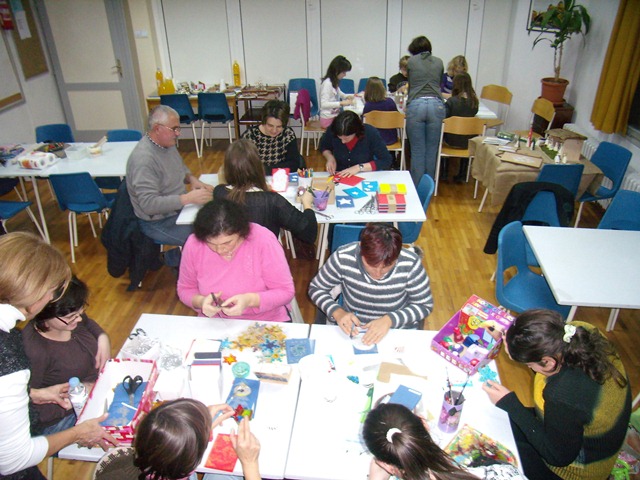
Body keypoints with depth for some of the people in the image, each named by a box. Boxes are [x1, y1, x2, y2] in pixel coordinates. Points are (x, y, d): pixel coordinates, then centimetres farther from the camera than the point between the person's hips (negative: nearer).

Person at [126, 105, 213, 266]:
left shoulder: (167, 143, 2)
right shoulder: (143, 159, -25)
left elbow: (181, 167, 21)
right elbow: (149, 204, -29)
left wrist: (192, 179, -1)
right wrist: (188, 198, -32)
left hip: (178, 206, 9)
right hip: (159, 222, -9)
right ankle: (175, 258, 3)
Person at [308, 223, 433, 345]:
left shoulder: (410, 264, -20)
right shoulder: (343, 257, -19)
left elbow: (425, 305, -6)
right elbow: (315, 288, -3)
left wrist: (389, 320, -21)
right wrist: (337, 312, -21)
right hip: (351, 331, 0)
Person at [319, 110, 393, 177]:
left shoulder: (371, 133, -20)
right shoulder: (332, 131, -13)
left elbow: (386, 161, -14)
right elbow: (324, 146, 9)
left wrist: (359, 167, -21)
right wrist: (330, 157, -11)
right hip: (339, 177, 1)